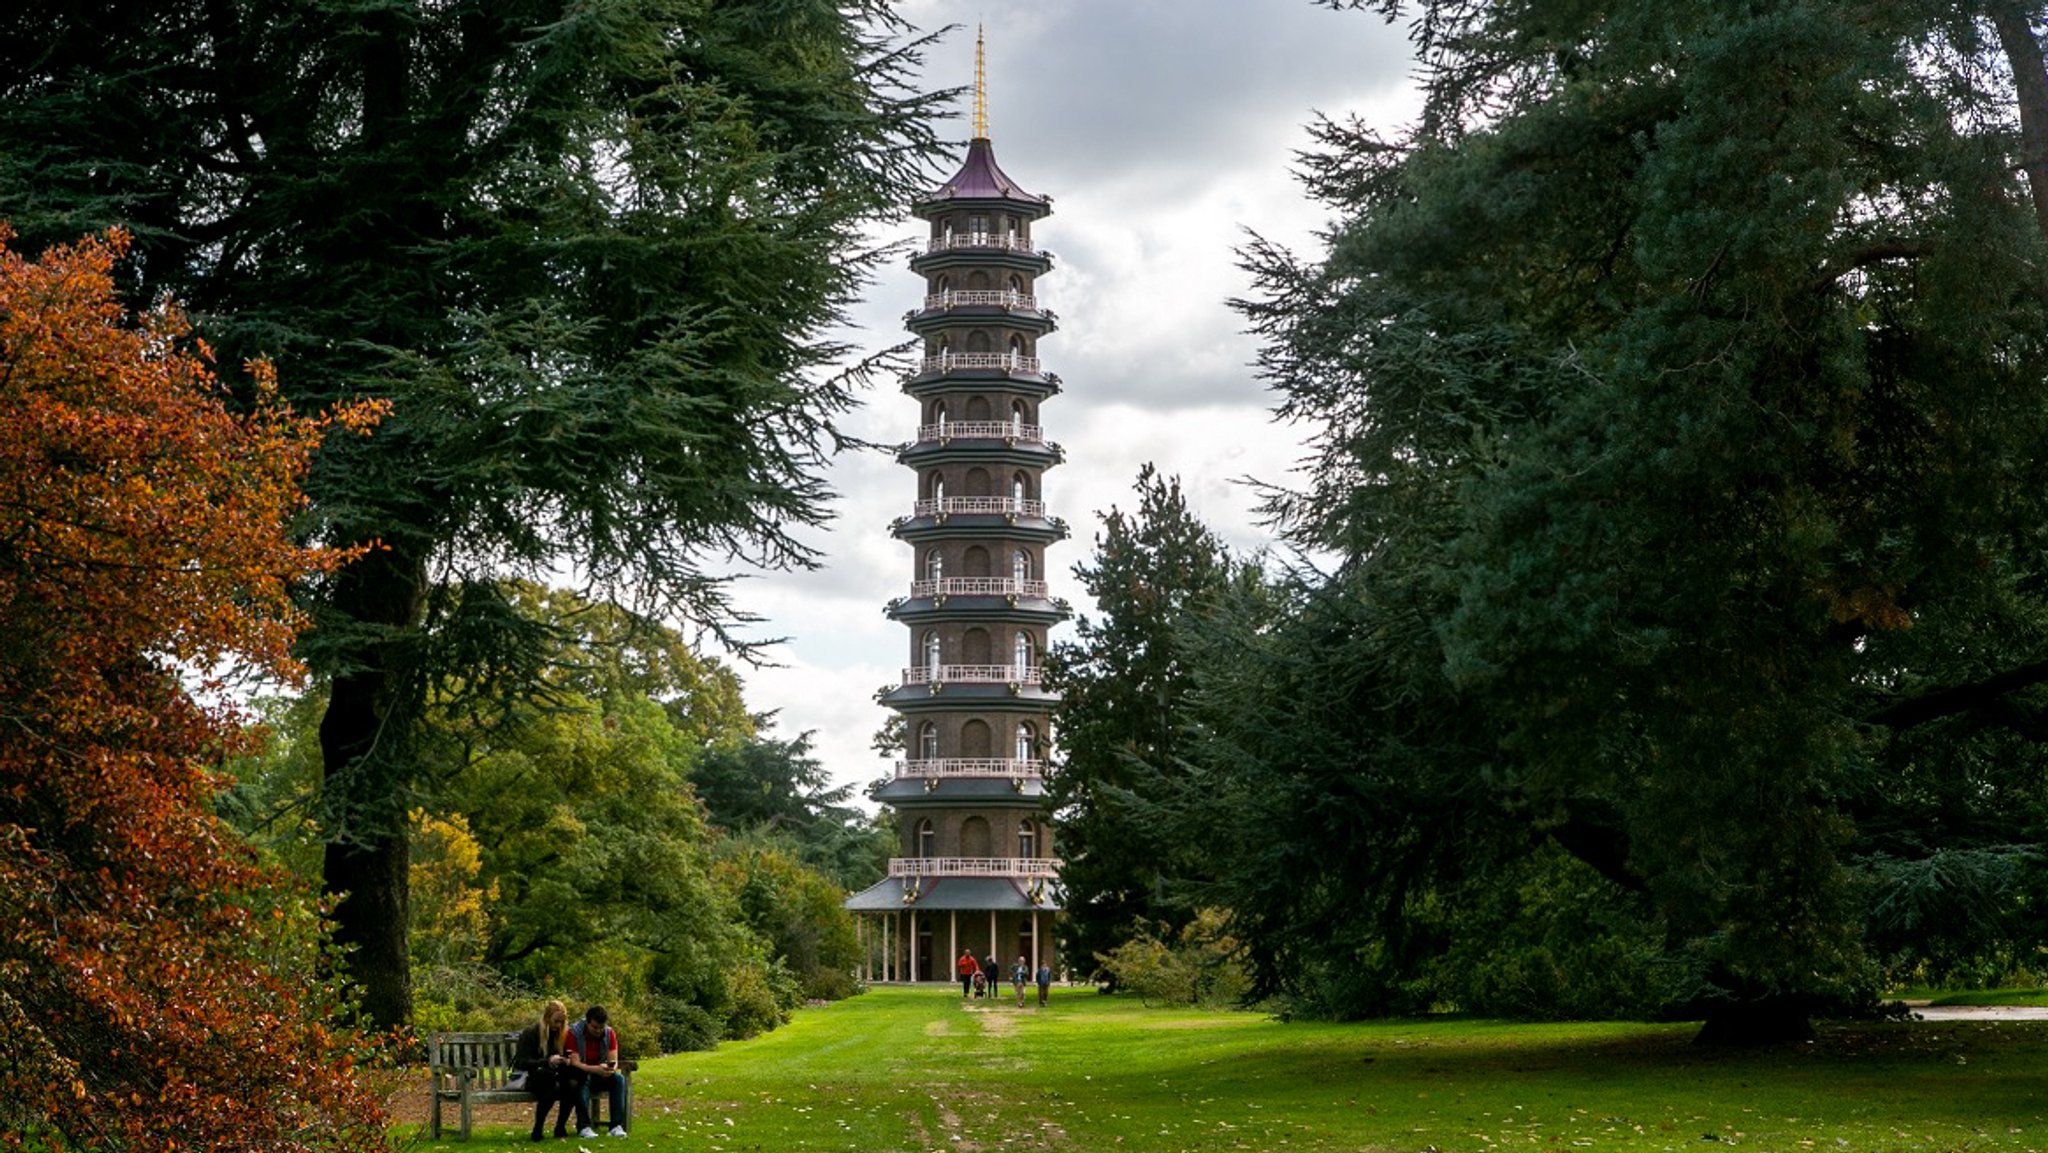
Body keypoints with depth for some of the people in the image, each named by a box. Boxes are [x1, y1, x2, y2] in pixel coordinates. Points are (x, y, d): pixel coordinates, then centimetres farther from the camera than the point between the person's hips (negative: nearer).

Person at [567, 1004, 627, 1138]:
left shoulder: (609, 1033, -7)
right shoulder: (574, 1033, -19)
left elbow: (614, 1061, -8)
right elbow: (575, 1063, -25)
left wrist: (611, 1068, -34)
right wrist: (595, 1069, -42)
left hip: (599, 1076, 4)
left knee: (619, 1078, -25)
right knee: (582, 1081, -38)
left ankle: (616, 1125, -27)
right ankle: (583, 1127, -32)